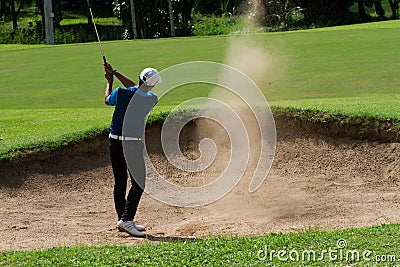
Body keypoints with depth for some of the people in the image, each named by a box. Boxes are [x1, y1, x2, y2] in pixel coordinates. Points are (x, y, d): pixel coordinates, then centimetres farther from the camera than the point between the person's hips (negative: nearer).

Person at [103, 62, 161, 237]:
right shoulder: (152, 99, -9)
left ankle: (122, 219, 19)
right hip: (134, 144, -3)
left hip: (115, 142, 4)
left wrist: (110, 80, 28)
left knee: (119, 181, 12)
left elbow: (107, 100, 13)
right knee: (139, 182, 0)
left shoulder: (120, 93, -10)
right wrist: (115, 73, 14)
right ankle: (126, 219, -14)